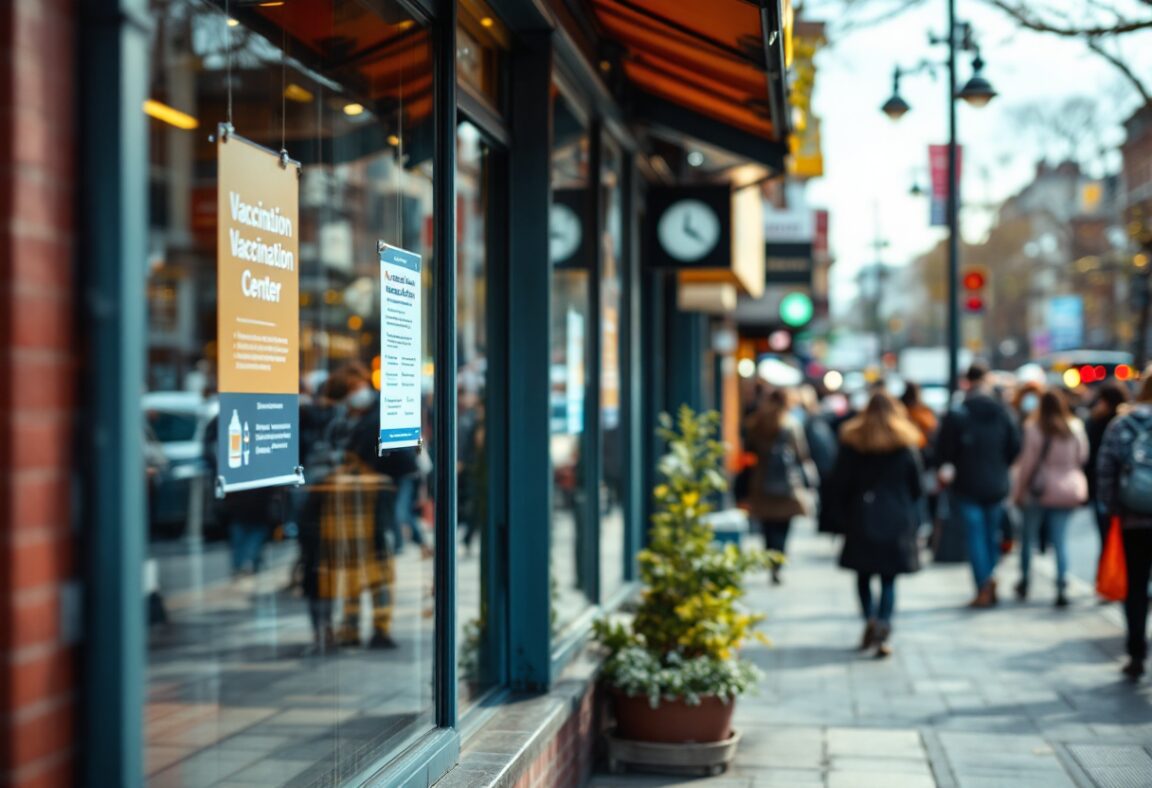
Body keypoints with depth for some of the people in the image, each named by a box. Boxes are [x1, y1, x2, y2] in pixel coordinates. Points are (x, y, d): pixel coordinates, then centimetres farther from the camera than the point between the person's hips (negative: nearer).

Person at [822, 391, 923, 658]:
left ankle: (870, 619, -8)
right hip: (897, 521, 0)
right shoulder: (907, 446, 1)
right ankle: (883, 631, -7)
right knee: (889, 579, 3)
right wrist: (913, 521, 16)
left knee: (864, 574, 11)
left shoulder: (852, 442, 0)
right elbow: (916, 488, 4)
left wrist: (840, 516, 9)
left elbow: (839, 483, 0)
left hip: (862, 518, 0)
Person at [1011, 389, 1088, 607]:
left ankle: (1024, 582, 23)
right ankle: (1062, 587, -8)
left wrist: (1019, 491, -2)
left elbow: (1028, 462, -10)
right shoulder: (1076, 428, -2)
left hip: (1038, 490, -3)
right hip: (1067, 491, 3)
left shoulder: (1034, 428, -13)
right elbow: (1082, 457, 7)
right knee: (1060, 540, 3)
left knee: (1028, 536, 13)